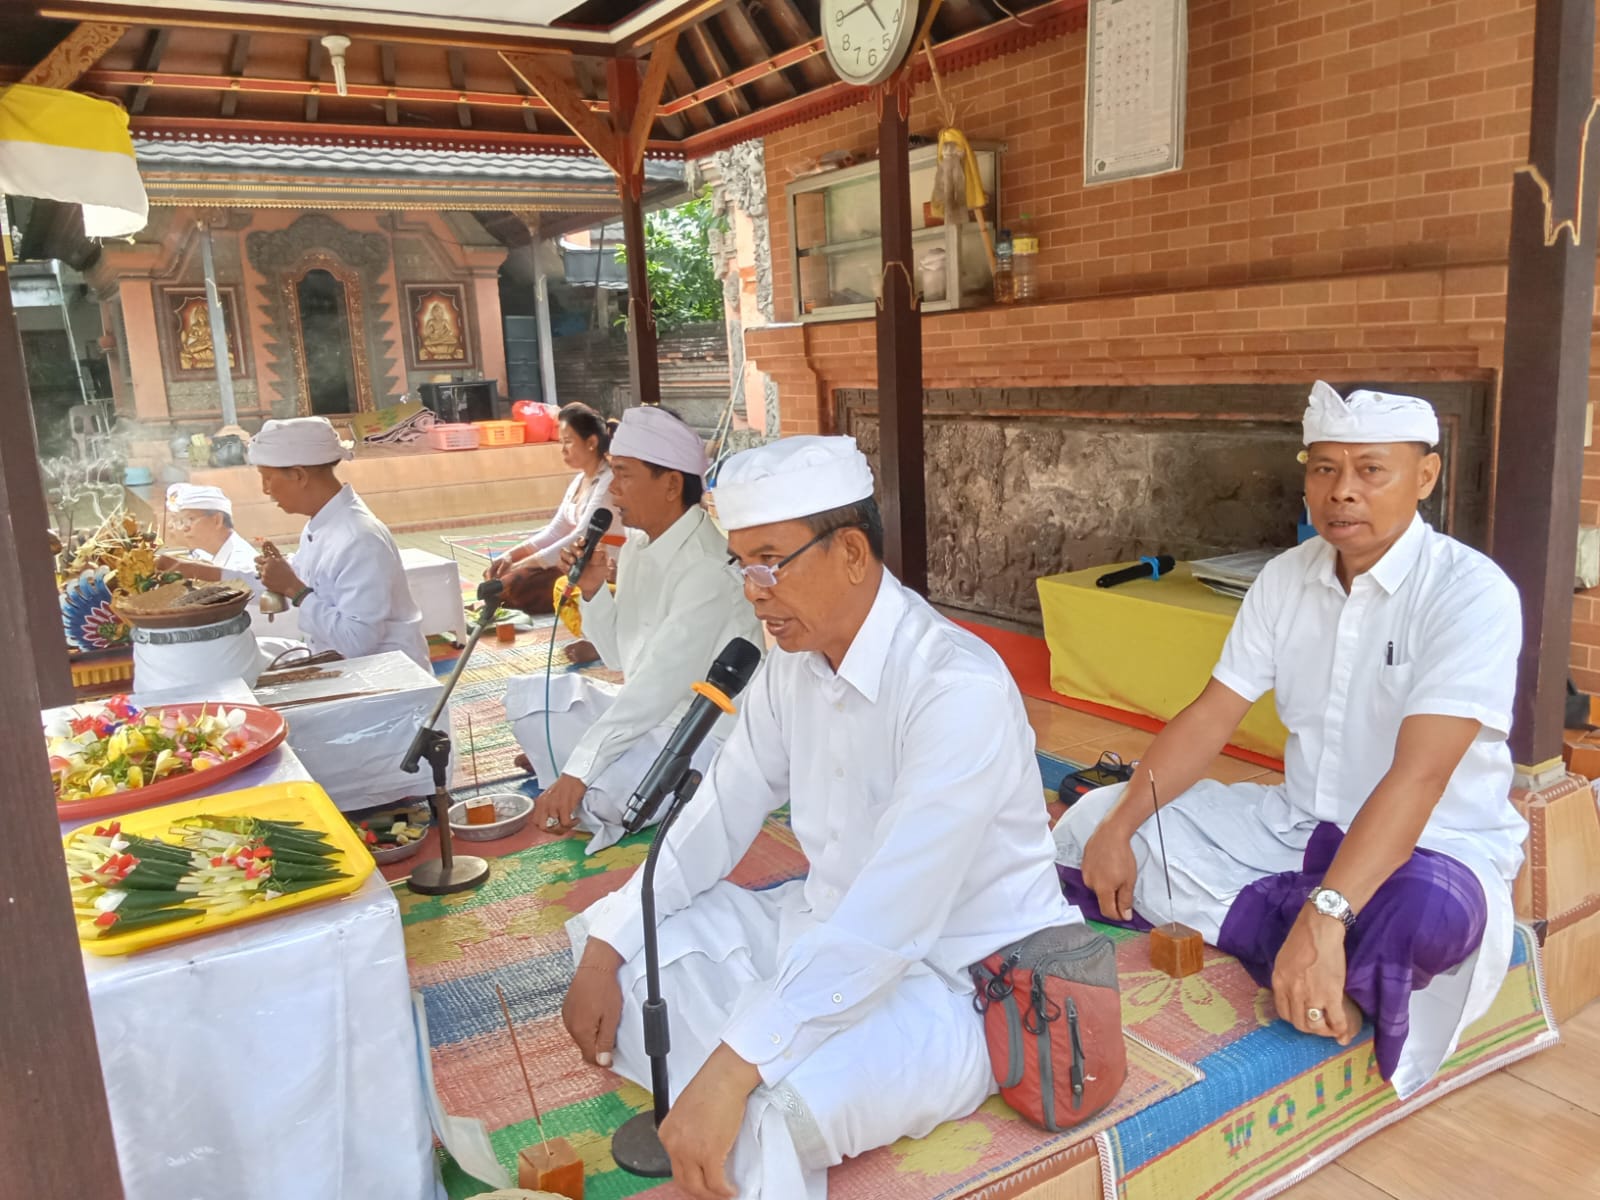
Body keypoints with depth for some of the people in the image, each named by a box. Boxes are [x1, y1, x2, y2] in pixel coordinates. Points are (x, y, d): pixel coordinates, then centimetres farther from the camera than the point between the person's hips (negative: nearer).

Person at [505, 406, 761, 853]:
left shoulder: (707, 567, -24)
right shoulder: (638, 544, 3)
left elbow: (659, 685, -29)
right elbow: (620, 658, 10)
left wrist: (577, 772, -29)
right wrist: (592, 591, -8)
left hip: (704, 730, -9)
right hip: (643, 711, 9)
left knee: (604, 793, -31)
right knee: (528, 695, 3)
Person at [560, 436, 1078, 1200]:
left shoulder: (958, 689, -27)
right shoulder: (794, 660, -2)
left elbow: (888, 920, -34)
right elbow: (722, 813, 4)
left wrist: (730, 1073, -36)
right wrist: (601, 951, -3)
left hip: (954, 981, -8)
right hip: (827, 928, 8)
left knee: (757, 1120, -34)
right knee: (606, 934, 3)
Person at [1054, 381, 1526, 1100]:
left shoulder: (1470, 591, -19)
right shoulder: (1286, 578, 0)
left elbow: (1419, 774, -30)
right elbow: (1211, 717, -1)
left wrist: (1323, 916, -40)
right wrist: (1119, 826, -14)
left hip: (1433, 849, -6)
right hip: (1296, 827, 6)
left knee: (1429, 911, -42)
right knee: (1087, 824, -8)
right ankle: (1324, 975, -14)